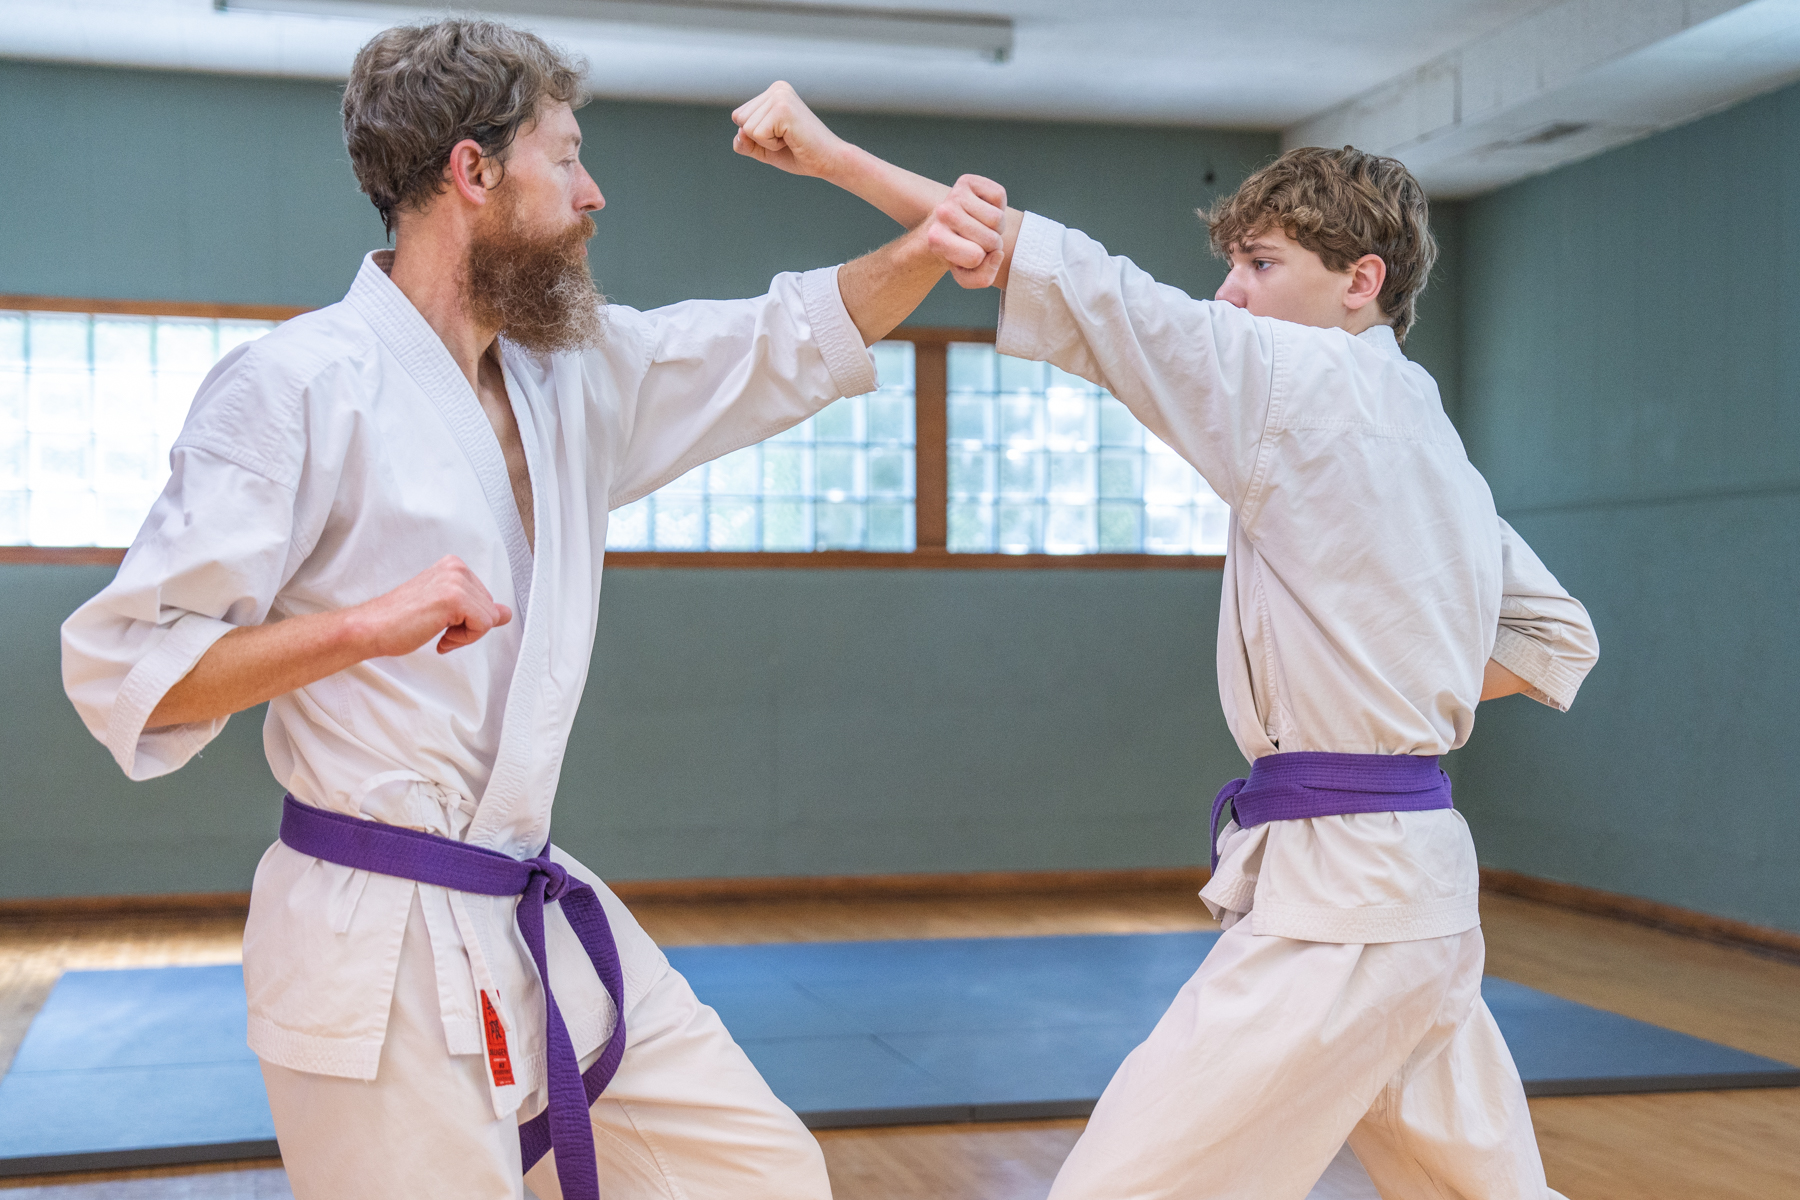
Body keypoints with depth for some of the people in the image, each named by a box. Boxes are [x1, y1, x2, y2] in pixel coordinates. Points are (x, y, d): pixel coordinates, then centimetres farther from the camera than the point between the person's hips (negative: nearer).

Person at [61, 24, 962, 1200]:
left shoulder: (577, 370, 10)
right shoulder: (297, 384, -12)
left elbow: (790, 342, 14)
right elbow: (120, 667, -13)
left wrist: (935, 246, -2)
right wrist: (366, 624, -24)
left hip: (543, 917, 8)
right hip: (380, 949, -7)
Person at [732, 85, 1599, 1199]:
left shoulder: (1314, 384, -12)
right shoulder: (1432, 439, 15)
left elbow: (1093, 293, -17)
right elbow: (1559, 636, 23)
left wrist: (836, 154, -14)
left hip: (1333, 905, -10)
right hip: (1420, 889, 10)